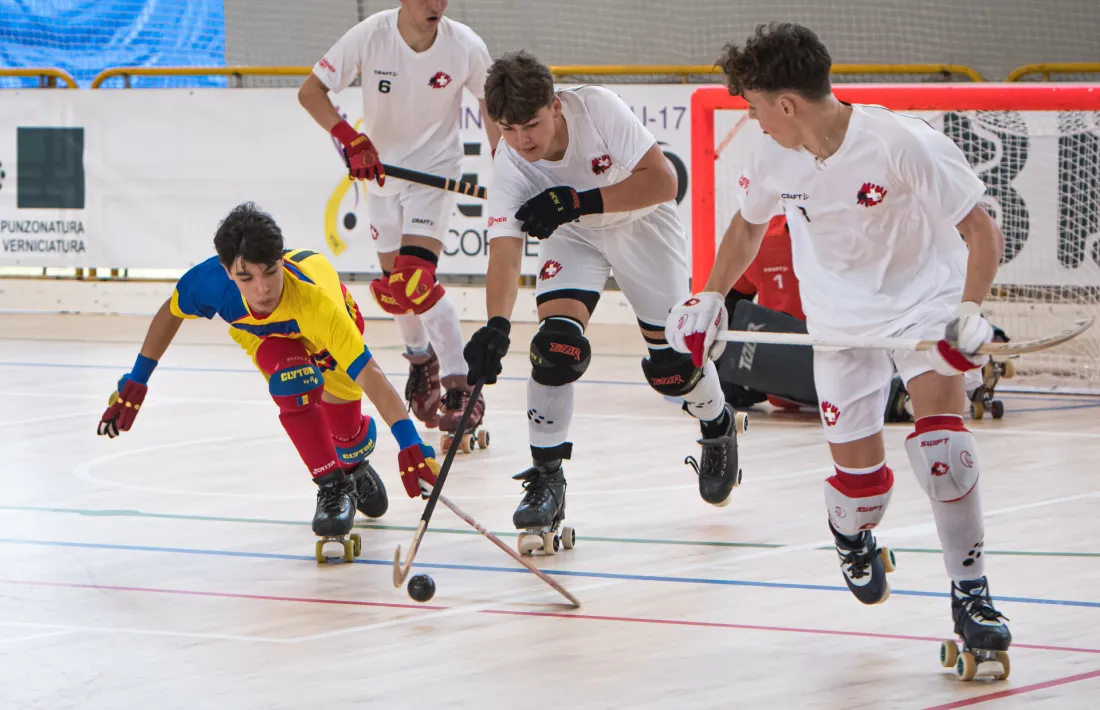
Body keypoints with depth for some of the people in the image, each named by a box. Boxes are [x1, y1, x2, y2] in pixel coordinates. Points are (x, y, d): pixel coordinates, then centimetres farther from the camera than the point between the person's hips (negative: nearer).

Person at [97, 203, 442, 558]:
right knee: (292, 379, -32)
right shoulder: (212, 280, -40)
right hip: (264, 335, 1)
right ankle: (333, 488, -16)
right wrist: (135, 383, -12)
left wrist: (409, 443, -63)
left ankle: (355, 467, 47)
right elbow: (170, 312, -16)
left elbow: (368, 373, -54)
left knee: (347, 433, 8)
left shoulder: (315, 303, -50)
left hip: (323, 337, -1)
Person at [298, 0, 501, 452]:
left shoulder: (466, 47, -18)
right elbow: (310, 92, -17)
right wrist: (350, 139, -32)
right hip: (381, 170, 3)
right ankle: (421, 359, 43)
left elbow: (490, 102, 1)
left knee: (414, 281, -21)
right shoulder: (371, 36, -20)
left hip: (435, 172, -3)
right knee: (393, 287, 14)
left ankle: (459, 391, -16)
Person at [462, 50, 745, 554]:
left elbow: (663, 181, -33)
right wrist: (495, 326, -52)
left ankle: (718, 427, 34)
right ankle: (545, 475, -9)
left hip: (641, 224, -1)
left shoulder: (597, 109, -34)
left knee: (670, 363, 1)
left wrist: (582, 201, -41)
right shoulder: (509, 167, -28)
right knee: (557, 342, -21)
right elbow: (504, 252, -35)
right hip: (572, 235, 1)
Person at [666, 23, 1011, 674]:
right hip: (840, 320, 4)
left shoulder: (901, 144, -27)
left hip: (925, 298, -4)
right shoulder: (775, 161, -10)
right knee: (860, 475, 0)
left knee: (940, 434, -25)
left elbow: (982, 230, -21)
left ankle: (971, 593, -14)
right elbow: (748, 226, 14)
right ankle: (853, 536, 39)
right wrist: (711, 298, 9)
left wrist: (970, 313, -32)